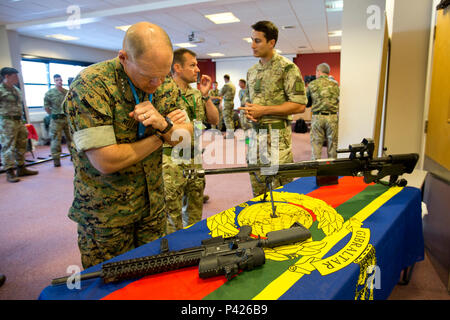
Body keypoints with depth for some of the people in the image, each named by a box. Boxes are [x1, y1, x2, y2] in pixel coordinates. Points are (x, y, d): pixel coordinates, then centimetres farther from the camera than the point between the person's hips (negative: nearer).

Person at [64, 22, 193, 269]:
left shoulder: (165, 84, -2)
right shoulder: (90, 86, -22)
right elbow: (106, 162, -27)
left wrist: (163, 124, -25)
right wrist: (161, 135, -15)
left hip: (154, 204, 5)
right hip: (104, 212, -4)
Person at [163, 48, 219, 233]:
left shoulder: (197, 95, 12)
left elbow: (214, 120, 11)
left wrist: (206, 95, 1)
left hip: (195, 159, 7)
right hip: (172, 161, -7)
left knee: (195, 213, 19)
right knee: (173, 215, 5)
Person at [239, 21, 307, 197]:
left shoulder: (287, 67, -8)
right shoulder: (252, 71, 15)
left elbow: (299, 105, -13)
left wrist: (263, 110, -15)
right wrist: (248, 110, 1)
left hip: (277, 136, -6)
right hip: (255, 133, 7)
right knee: (258, 192, 14)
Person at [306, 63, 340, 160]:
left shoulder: (312, 84, 1)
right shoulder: (335, 84, 3)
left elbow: (306, 103, 8)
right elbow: (338, 100, 12)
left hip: (317, 117, -1)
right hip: (332, 117, 1)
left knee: (316, 144, 6)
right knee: (332, 144, 10)